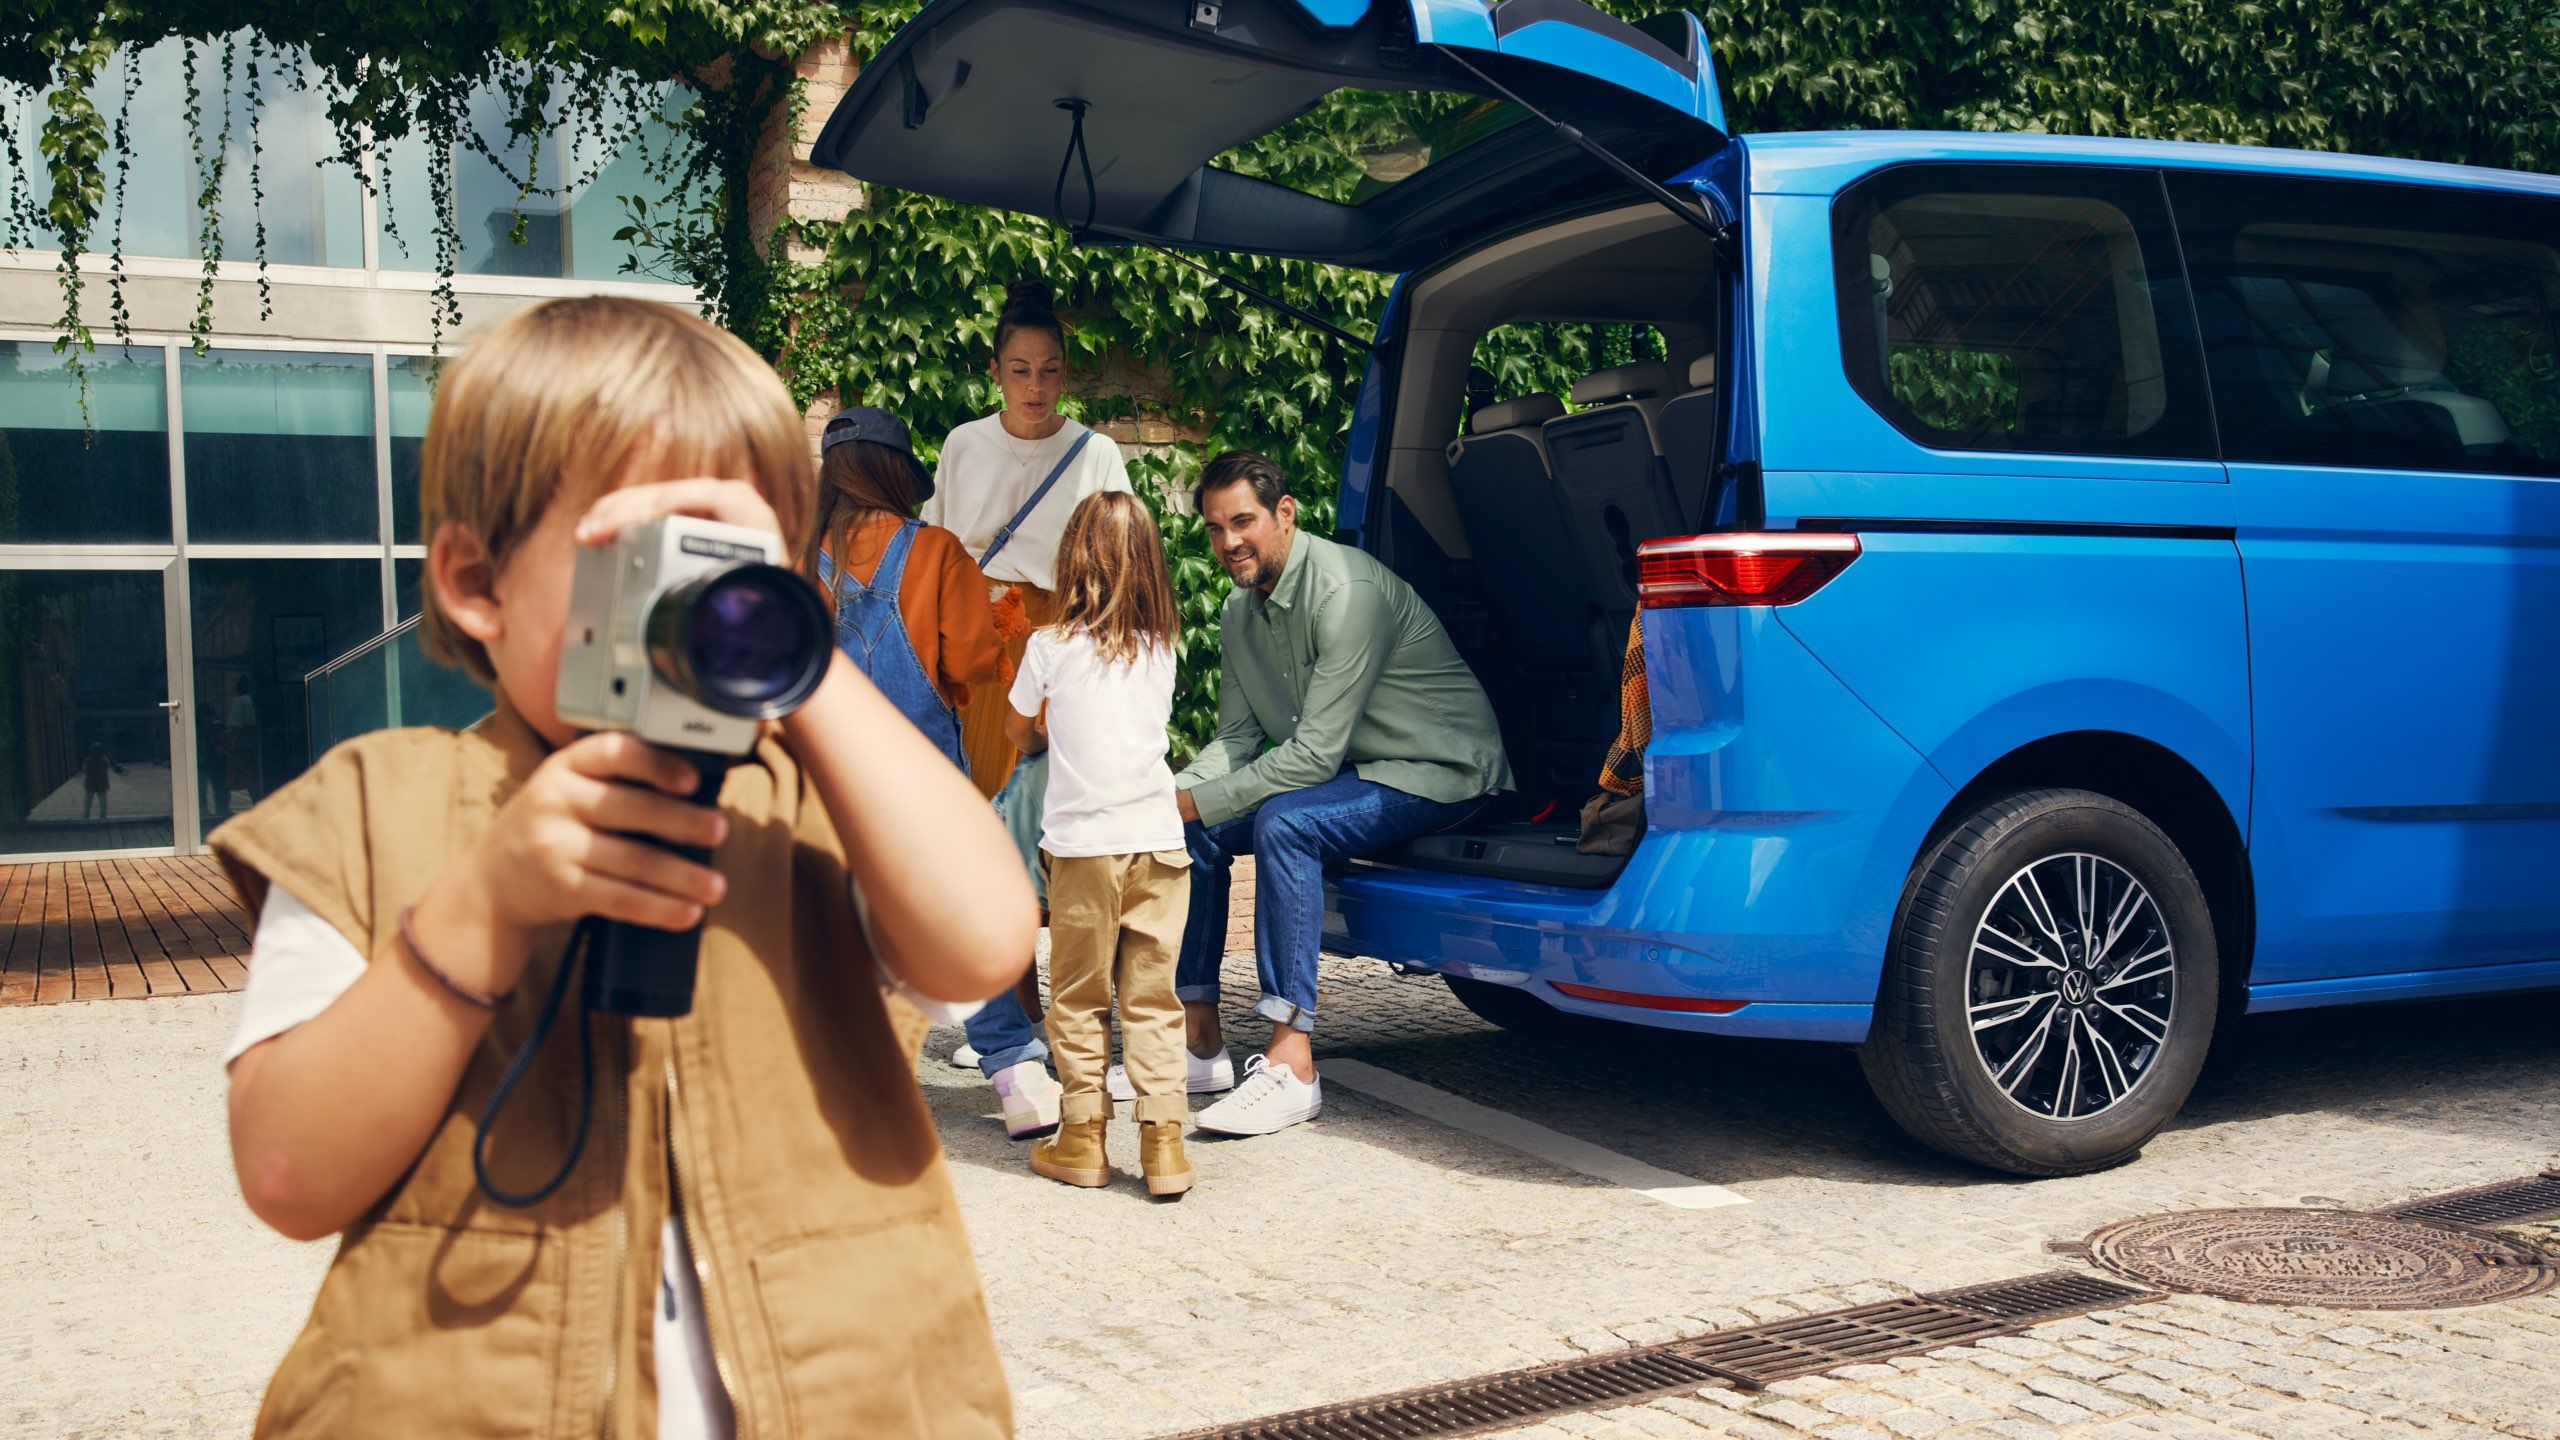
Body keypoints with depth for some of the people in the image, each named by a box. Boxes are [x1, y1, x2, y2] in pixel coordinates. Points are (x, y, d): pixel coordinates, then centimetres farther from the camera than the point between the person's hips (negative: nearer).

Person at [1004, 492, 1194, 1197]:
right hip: (1159, 840, 3)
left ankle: (1082, 1138, 13)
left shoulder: (1051, 648, -3)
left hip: (1083, 845, -3)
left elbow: (1022, 734, 12)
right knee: (1153, 997, 7)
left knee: (1079, 998, 9)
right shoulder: (1161, 650, 6)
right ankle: (1162, 1139, 4)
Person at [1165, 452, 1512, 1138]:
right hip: (1349, 771, 9)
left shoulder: (1346, 590, -25)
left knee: (1283, 823, -32)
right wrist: (1175, 796, -11)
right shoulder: (1241, 610, 4)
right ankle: (1198, 1037, 5)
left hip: (1437, 773, -9)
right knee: (1195, 830, -4)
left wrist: (1200, 801, -23)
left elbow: (1316, 753, -27)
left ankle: (1291, 1065, -31)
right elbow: (1236, 736, 8)